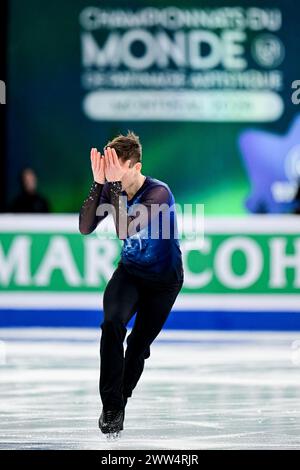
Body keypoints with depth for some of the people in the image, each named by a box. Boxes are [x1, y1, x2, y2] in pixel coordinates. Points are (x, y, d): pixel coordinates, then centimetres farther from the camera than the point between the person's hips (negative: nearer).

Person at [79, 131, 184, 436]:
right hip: (130, 271, 3)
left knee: (139, 344, 6)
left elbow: (126, 230, -41)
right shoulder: (112, 187, -14)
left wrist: (115, 185, -42)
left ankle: (120, 400, 31)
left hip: (164, 280, -2)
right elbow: (85, 228, -23)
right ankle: (111, 406, -19)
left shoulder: (159, 193, -28)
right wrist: (98, 184, -31)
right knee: (112, 324, -25)